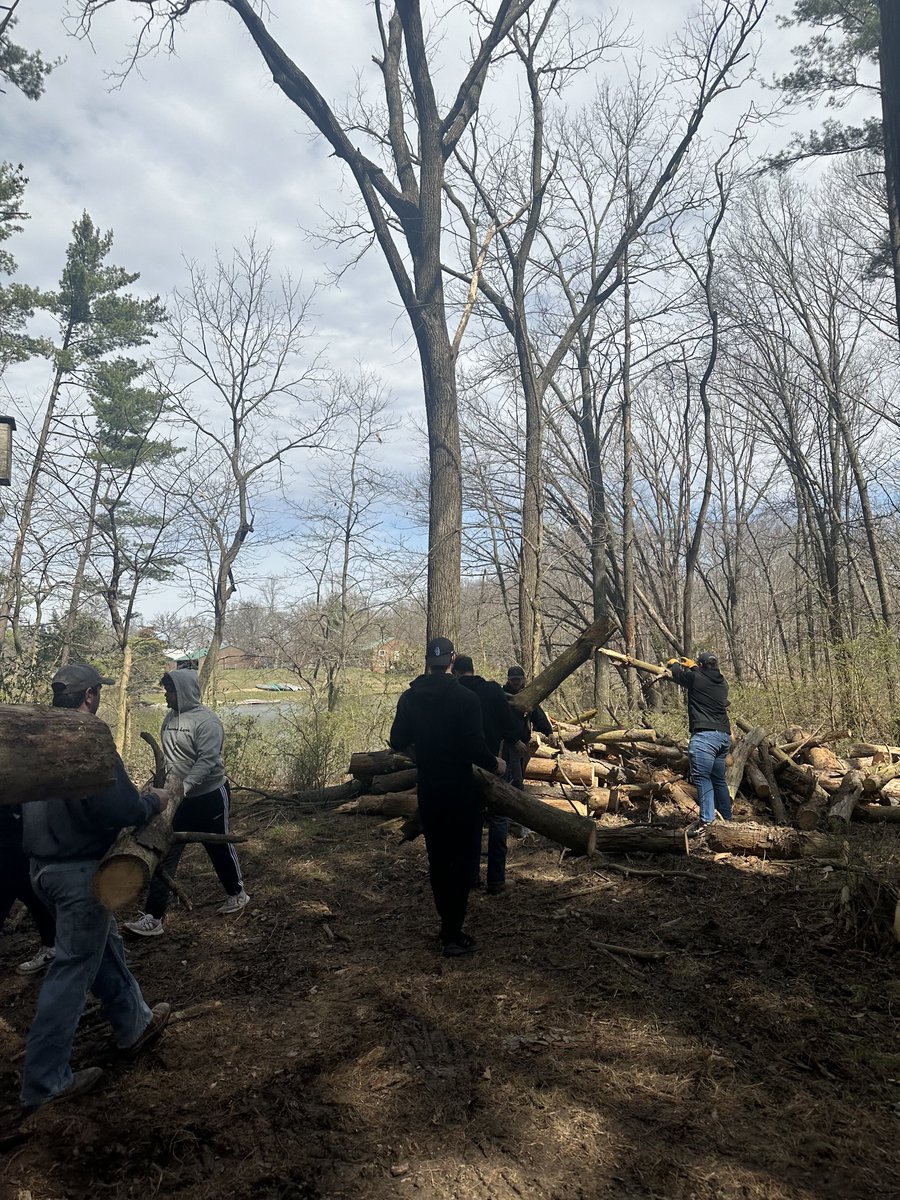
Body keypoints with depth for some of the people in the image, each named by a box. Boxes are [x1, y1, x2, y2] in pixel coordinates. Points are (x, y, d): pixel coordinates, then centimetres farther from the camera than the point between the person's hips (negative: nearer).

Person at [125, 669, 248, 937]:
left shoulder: (206, 721, -20)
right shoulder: (170, 717, 5)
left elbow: (207, 760, -28)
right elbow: (168, 756, 13)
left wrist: (184, 787, -36)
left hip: (209, 797, -7)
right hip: (178, 799, 7)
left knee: (219, 849, 12)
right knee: (164, 856, 3)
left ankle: (237, 894, 34)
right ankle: (153, 918, 9)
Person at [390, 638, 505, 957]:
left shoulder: (409, 698, -3)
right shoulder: (465, 698, -17)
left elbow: (397, 742, 3)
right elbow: (475, 747, -20)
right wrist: (495, 764, 0)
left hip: (428, 792, 4)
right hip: (461, 792, -4)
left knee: (437, 859, 17)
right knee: (462, 861, 7)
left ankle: (448, 924, 29)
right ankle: (453, 935, 8)